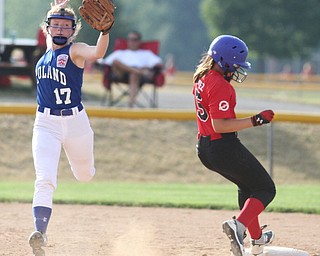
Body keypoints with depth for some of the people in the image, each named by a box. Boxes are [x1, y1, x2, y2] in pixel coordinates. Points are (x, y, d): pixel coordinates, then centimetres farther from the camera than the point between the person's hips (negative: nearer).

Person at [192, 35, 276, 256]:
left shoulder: (202, 78, 7)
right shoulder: (220, 86, -22)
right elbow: (219, 124, -27)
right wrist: (255, 121, -27)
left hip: (205, 148, 10)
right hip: (225, 148, -10)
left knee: (247, 186, 29)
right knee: (266, 189, 1)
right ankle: (239, 224, -22)